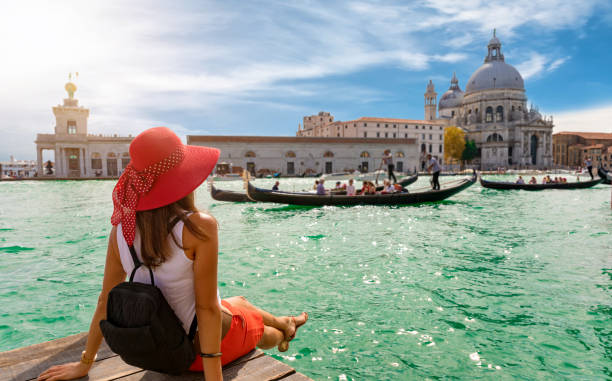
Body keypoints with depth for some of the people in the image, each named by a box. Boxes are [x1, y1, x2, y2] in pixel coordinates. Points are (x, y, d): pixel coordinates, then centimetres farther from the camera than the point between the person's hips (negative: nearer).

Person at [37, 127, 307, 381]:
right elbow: (207, 308, -27)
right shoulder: (199, 227, -30)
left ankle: (284, 324, 62)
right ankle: (283, 330, 65)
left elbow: (106, 300, -5)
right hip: (212, 344, -6)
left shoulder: (122, 228, -14)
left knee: (239, 301, 33)